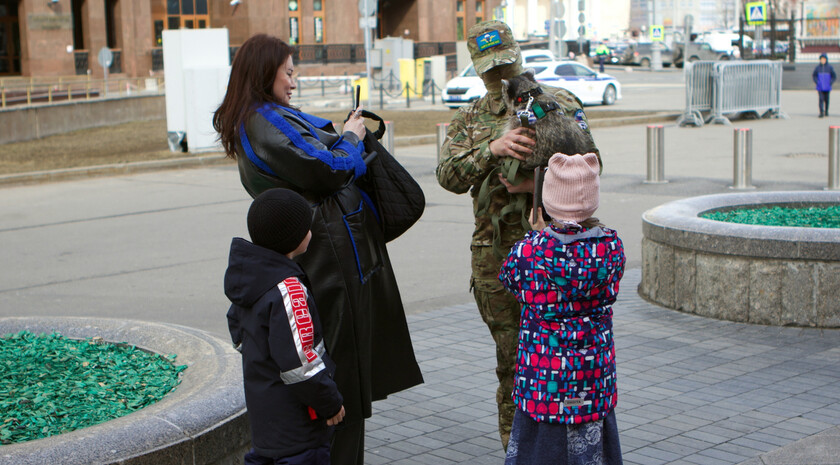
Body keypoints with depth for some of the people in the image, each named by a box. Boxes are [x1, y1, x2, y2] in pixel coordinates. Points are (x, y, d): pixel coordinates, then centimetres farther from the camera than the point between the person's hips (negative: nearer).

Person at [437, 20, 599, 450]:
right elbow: (449, 175, -8)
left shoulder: (560, 104, 5)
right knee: (511, 361, 10)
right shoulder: (468, 120, 9)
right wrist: (492, 148, -26)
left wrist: (540, 183, -18)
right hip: (496, 255, 2)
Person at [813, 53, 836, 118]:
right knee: (821, 99, -11)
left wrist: (830, 83, -6)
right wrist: (817, 82, -2)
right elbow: (814, 76, 13)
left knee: (826, 100, 9)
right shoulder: (817, 67, 2)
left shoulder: (830, 67, 0)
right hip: (820, 87, 0)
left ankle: (826, 111, 27)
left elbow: (834, 77, 6)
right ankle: (821, 113, -14)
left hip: (827, 87, 1)